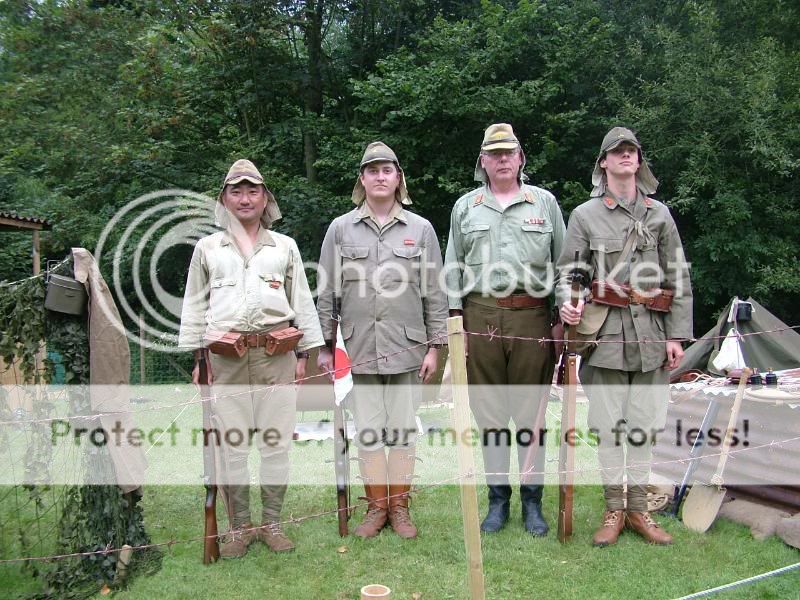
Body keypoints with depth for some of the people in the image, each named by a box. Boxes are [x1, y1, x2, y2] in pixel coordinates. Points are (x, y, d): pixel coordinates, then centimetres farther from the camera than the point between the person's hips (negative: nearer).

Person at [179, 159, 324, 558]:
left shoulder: (285, 247, 14)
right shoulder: (208, 248, 14)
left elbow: (302, 302, 13)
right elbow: (194, 306, 13)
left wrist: (305, 353, 6)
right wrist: (196, 357, 6)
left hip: (276, 356, 0)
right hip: (226, 358, 0)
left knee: (276, 443, 3)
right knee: (231, 445, 3)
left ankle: (272, 523, 18)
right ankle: (238, 527, 18)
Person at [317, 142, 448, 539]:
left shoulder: (421, 229, 5)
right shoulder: (341, 228, 5)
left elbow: (435, 293, 5)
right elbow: (327, 292, 6)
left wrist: (434, 346, 1)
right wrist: (324, 345, 3)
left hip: (406, 346, 0)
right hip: (358, 347, 0)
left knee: (403, 429, 7)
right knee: (367, 431, 7)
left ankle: (400, 506, 23)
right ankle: (376, 506, 24)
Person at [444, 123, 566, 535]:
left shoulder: (545, 202, 11)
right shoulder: (465, 207, 13)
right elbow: (453, 267, 12)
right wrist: (456, 319, 4)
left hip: (532, 316, -1)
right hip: (480, 316, 1)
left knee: (531, 411, 4)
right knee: (489, 410, 7)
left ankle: (532, 500, 17)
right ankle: (498, 498, 20)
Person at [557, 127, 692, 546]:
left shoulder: (659, 213, 10)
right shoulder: (585, 215, 5)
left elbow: (679, 279, 9)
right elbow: (566, 270, 3)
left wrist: (677, 335, 3)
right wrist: (567, 303, -19)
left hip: (650, 335, 2)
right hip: (605, 333, -2)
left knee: (644, 424, 8)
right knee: (607, 426, 4)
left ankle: (638, 509, 23)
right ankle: (613, 510, 18)